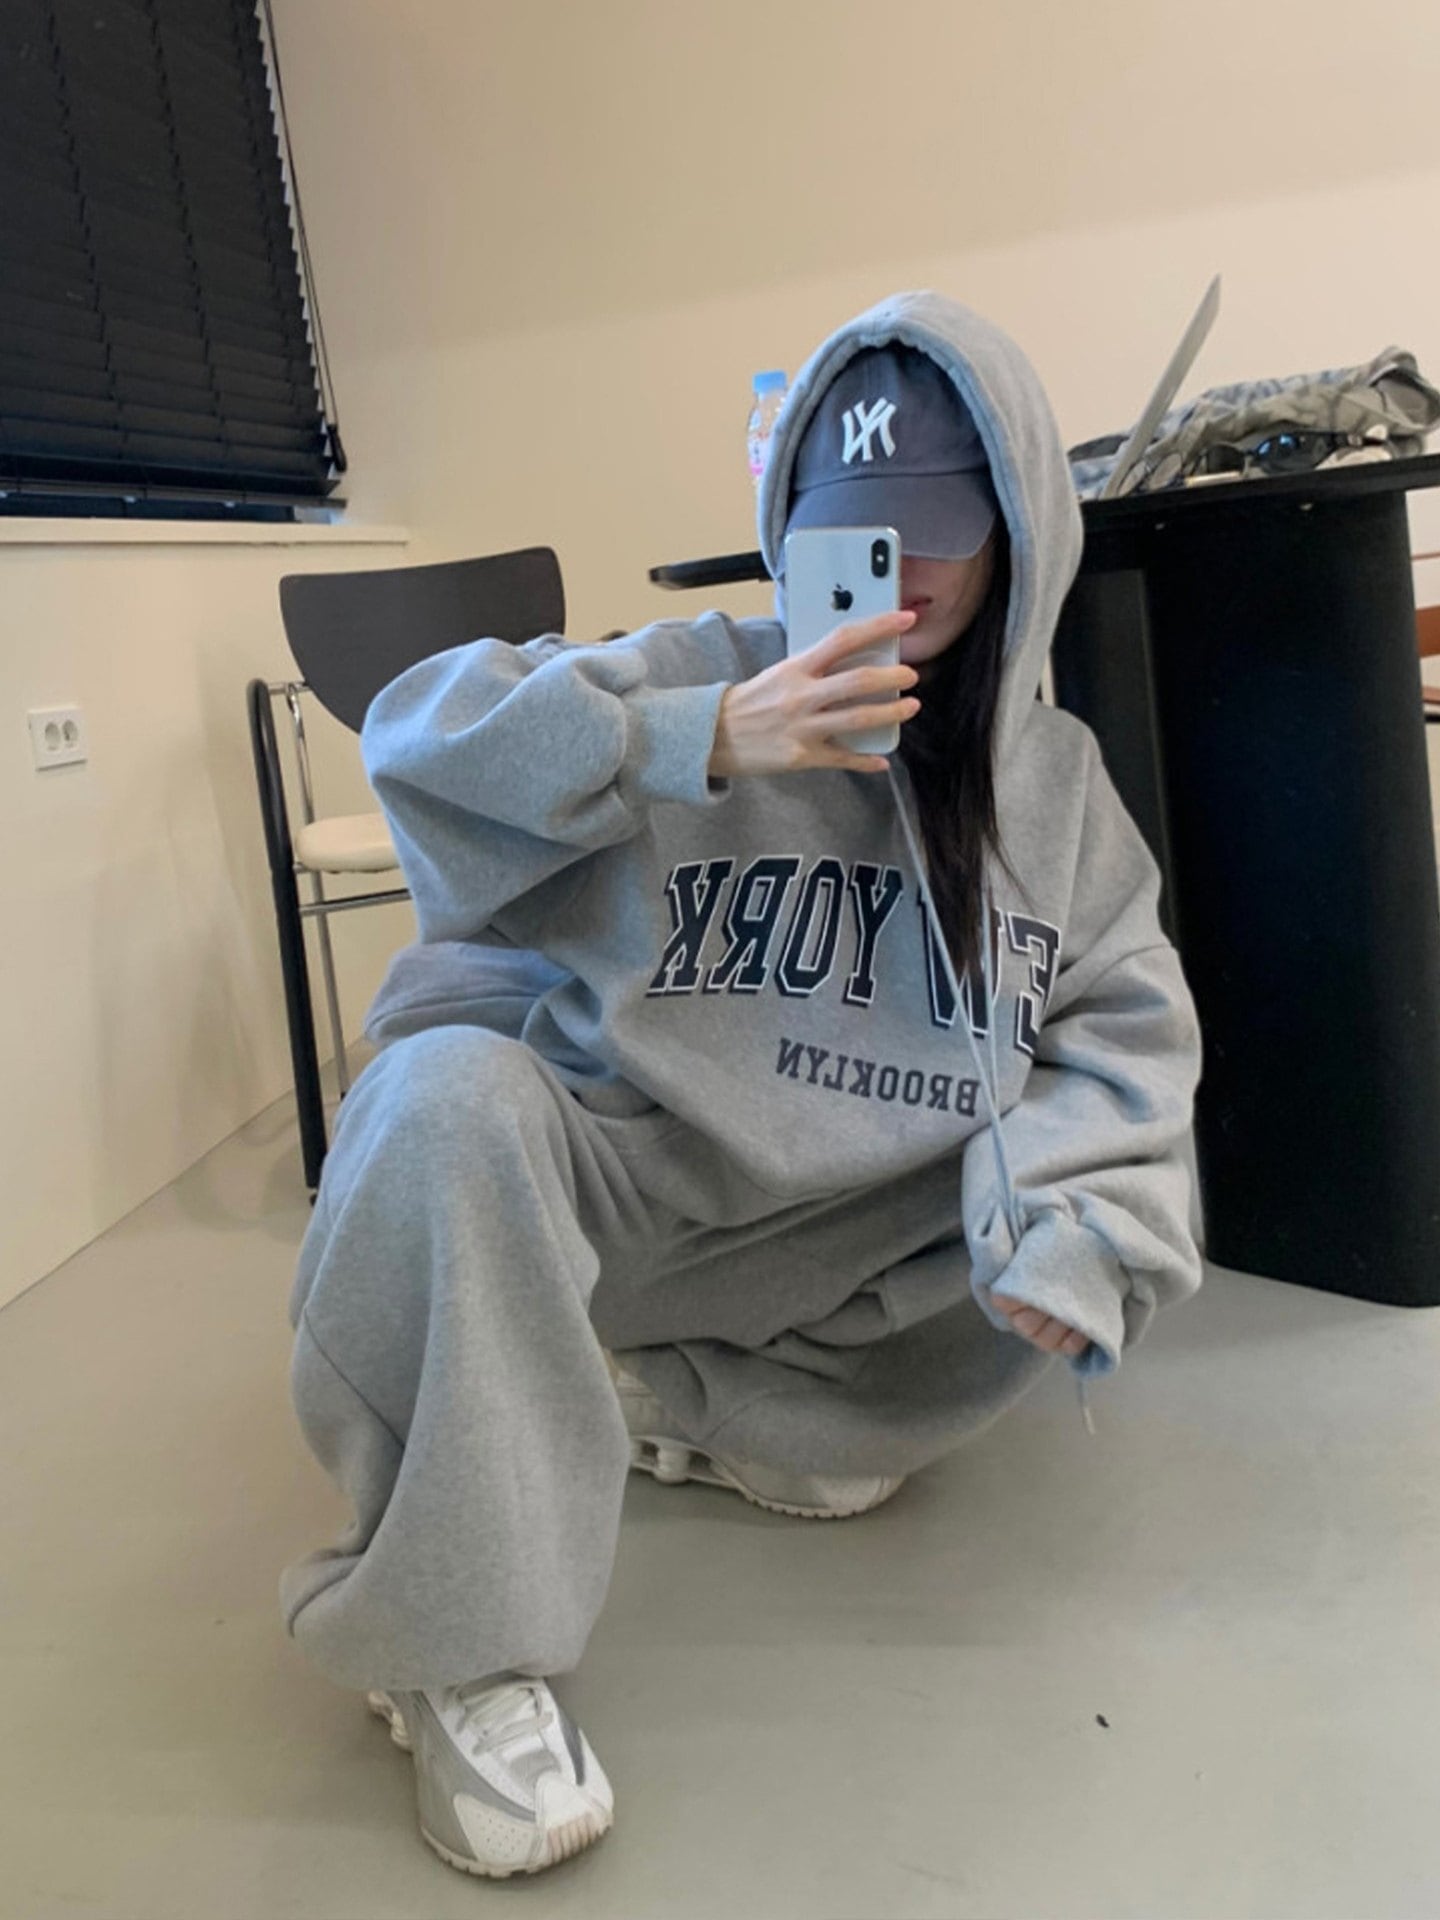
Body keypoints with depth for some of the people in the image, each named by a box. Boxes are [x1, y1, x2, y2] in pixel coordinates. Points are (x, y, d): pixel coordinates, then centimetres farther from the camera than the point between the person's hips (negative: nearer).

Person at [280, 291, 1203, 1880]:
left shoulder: (1054, 776, 4)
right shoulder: (707, 673, -9)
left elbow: (1124, 1028, -2)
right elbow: (419, 726, -19)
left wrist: (1074, 1221, -22)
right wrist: (708, 741, -32)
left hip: (836, 1222, 4)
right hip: (591, 1163, -4)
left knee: (1066, 1281, -13)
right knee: (448, 1087, -33)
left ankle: (659, 1401, -3)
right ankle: (464, 1649, -22)